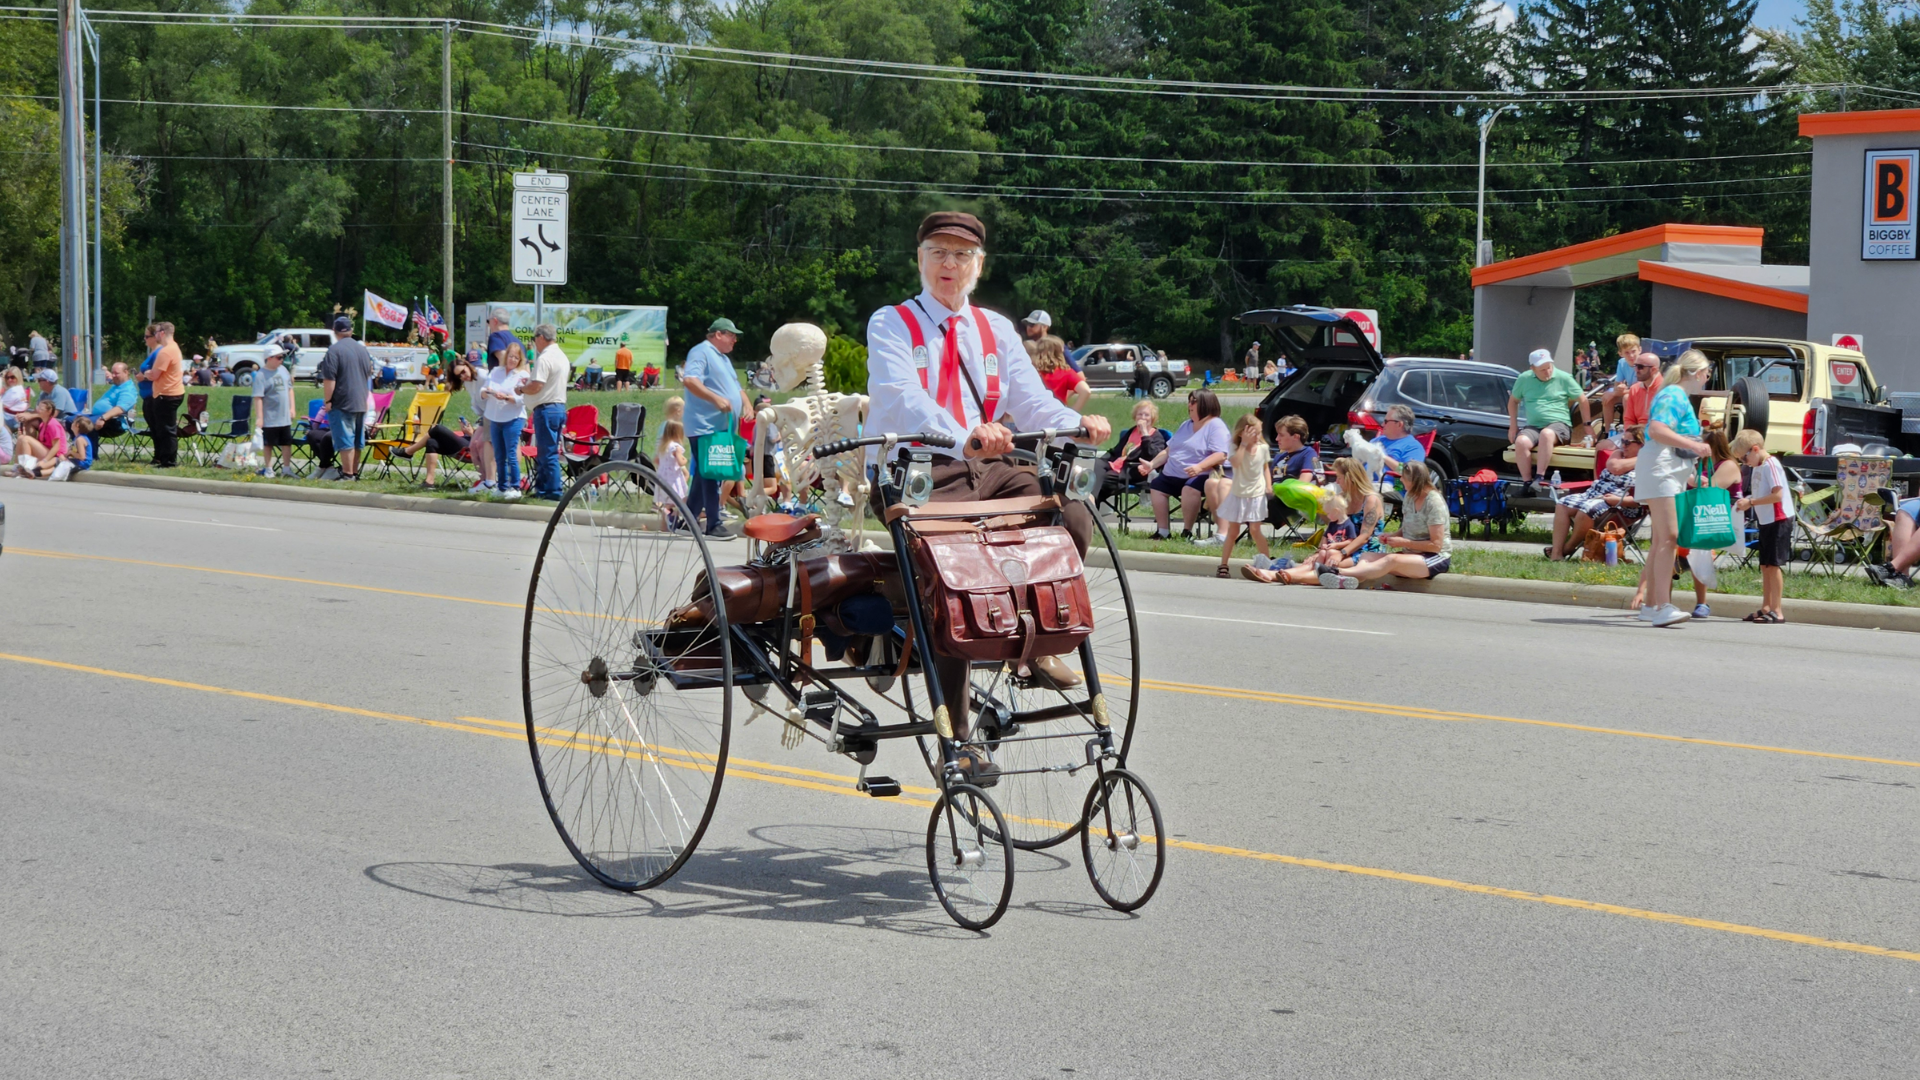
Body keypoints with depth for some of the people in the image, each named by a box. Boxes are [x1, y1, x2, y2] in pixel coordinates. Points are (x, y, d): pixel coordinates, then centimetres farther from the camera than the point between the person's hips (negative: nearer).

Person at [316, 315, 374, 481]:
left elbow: (329, 379, -17)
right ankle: (355, 472, 19)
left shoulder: (334, 350, -13)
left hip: (342, 403, -7)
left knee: (344, 440, -4)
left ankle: (347, 474, -3)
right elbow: (369, 375, 19)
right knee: (357, 440, 13)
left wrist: (328, 401, -10)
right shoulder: (363, 349, 10)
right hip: (361, 403, 7)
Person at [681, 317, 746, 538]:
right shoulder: (701, 352, -8)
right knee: (710, 475, -7)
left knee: (705, 475, 12)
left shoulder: (723, 359, 24)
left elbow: (735, 387, 31)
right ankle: (714, 524, -5)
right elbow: (689, 380, -22)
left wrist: (746, 405, 12)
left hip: (723, 427, 10)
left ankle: (689, 517, 19)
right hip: (706, 427, -10)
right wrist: (716, 399, -29)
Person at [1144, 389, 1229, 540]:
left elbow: (1220, 455, -21)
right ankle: (1162, 531, 1)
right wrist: (1152, 464, 8)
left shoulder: (1216, 425, -7)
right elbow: (1168, 451, 23)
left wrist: (1199, 467, -36)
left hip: (1199, 476, -9)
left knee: (1190, 488, -35)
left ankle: (1187, 532, -26)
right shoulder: (1186, 425, 21)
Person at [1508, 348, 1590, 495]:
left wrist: (1587, 425, 6)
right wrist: (1513, 426, 14)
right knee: (1521, 442, -33)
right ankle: (1527, 482, -28)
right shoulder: (1524, 379, 9)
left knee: (1546, 434, -40)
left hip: (1559, 424, -3)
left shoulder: (1563, 378, 3)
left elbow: (1583, 400, 9)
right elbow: (1513, 401, 23)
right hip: (1533, 426, 3)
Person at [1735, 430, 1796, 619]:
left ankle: (1776, 611, -7)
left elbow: (1777, 495, -24)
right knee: (1765, 565, 13)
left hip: (1779, 520, -10)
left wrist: (1751, 502, -21)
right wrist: (1747, 503, 3)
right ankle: (1766, 607, 21)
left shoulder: (1771, 465, -16)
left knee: (1773, 564, -8)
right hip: (1766, 521, 10)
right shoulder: (1757, 467, 13)